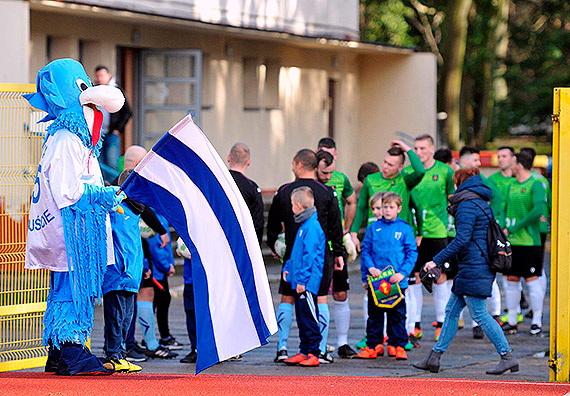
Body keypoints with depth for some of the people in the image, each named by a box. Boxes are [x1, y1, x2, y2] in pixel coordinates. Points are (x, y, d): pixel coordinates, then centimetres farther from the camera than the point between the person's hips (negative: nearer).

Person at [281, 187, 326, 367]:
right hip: (299, 283, 10)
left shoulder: (312, 227, -17)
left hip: (307, 283, -10)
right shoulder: (304, 225, 15)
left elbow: (309, 256, -20)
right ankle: (304, 352, 18)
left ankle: (313, 353, -5)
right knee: (301, 317, 13)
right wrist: (288, 268, 19)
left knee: (309, 318, -7)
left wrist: (302, 279, -20)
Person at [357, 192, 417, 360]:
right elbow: (365, 251, 8)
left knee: (397, 314, 2)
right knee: (375, 315, 6)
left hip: (397, 281, -2)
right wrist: (370, 267, -9)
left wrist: (403, 273, -11)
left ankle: (397, 345, 10)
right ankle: (374, 345, 13)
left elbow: (412, 253, 1)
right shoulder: (373, 228, 6)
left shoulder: (405, 229, 1)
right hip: (375, 281, 2)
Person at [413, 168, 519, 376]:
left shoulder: (467, 206, -13)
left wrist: (437, 261, -20)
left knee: (480, 315, -7)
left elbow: (462, 239, -22)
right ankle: (434, 358, 14)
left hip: (473, 267, -10)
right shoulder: (482, 203, 17)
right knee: (452, 310, 11)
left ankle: (508, 357, -5)